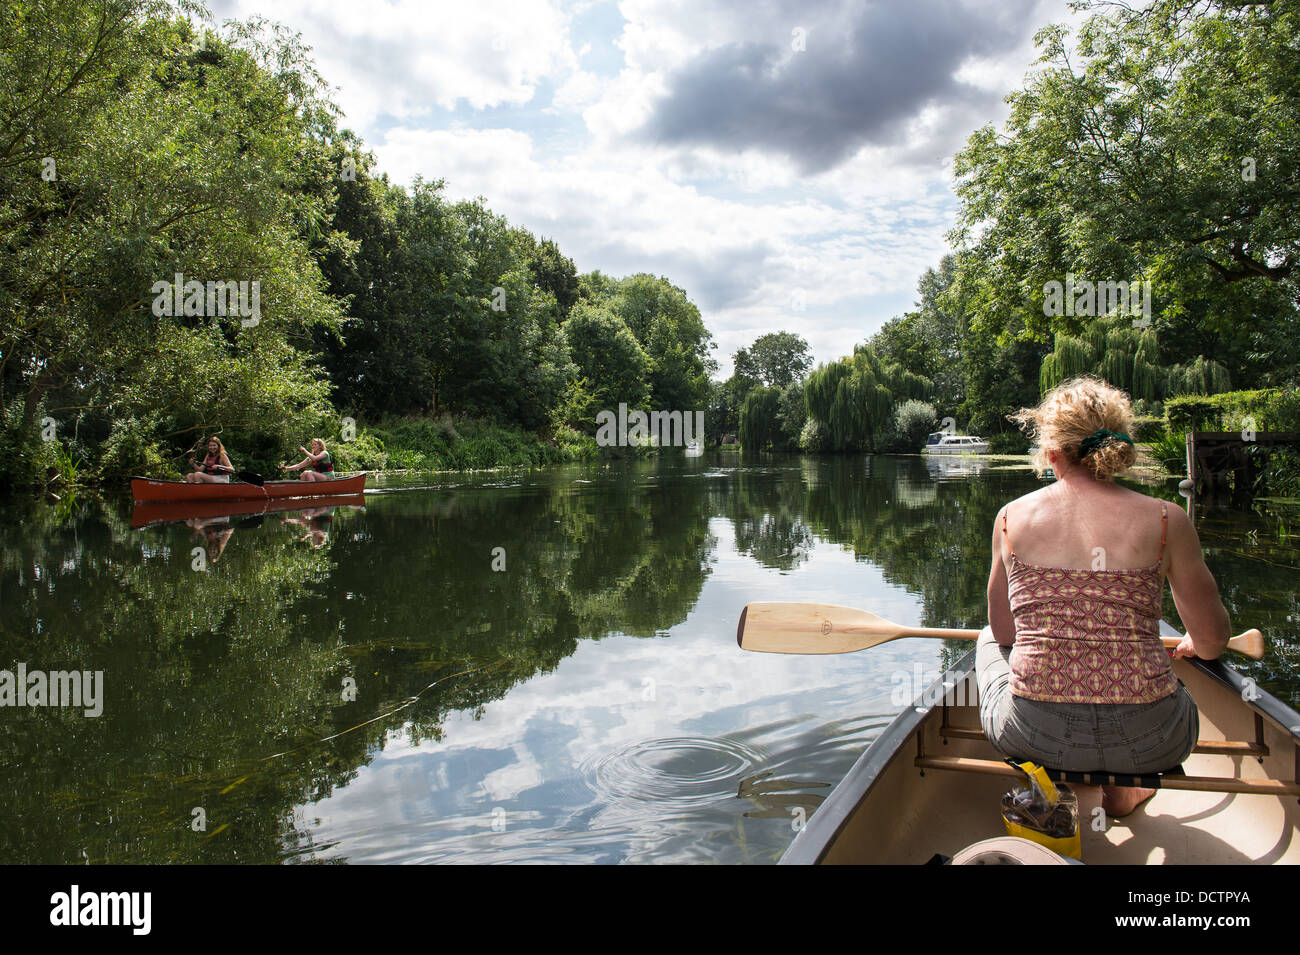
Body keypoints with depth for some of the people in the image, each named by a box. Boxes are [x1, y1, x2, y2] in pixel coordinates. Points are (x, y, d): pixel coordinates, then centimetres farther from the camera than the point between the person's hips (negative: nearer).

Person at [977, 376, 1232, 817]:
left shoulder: (1012, 516, -2)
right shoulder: (1166, 520, -4)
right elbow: (1213, 640, 3)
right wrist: (1191, 646, 29)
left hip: (1033, 735, 0)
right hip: (1145, 742, 1)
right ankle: (1122, 792, 33)